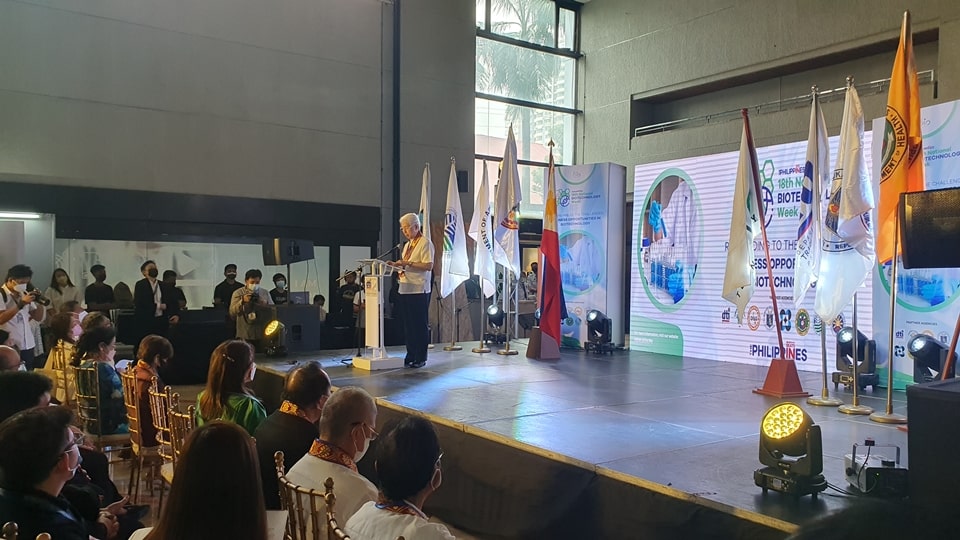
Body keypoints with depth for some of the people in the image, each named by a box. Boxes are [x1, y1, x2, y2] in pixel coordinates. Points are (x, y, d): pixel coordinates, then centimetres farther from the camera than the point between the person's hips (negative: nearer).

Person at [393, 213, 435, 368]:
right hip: (406, 289, 8)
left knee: (420, 325, -2)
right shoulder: (407, 245, 20)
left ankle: (421, 358, 5)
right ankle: (411, 356, 17)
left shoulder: (425, 243, -6)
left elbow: (428, 266, -16)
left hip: (419, 291, -8)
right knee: (408, 325, 10)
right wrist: (400, 266, 6)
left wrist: (408, 263, -18)